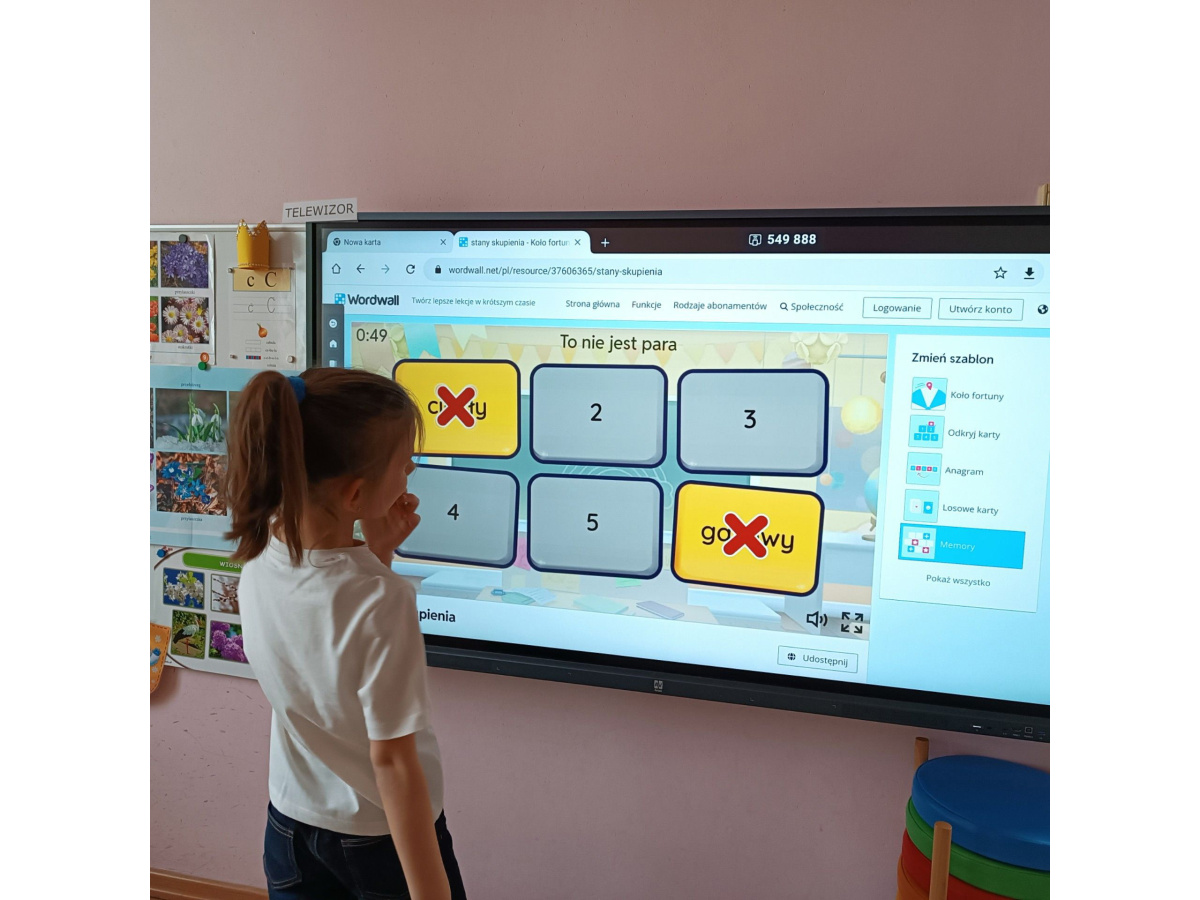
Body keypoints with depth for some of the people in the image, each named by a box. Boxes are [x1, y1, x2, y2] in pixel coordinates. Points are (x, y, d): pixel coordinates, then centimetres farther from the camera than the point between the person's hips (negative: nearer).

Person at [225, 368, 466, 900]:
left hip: (290, 822, 6)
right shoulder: (383, 602, -33)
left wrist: (376, 555, -6)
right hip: (382, 837, -6)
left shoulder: (258, 560, -13)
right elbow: (393, 760, -26)